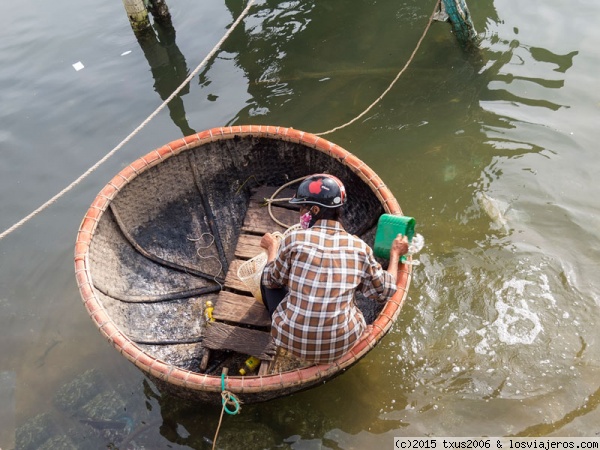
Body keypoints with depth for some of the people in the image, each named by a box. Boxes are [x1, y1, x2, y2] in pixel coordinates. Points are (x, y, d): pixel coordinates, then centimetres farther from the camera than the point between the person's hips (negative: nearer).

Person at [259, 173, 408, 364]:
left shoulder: (295, 239, -14)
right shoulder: (359, 247, -8)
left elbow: (271, 280, 2)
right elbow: (385, 291, 4)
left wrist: (272, 247, 20)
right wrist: (395, 254, 19)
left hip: (291, 340, -2)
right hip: (341, 345, 2)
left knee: (268, 274, 18)